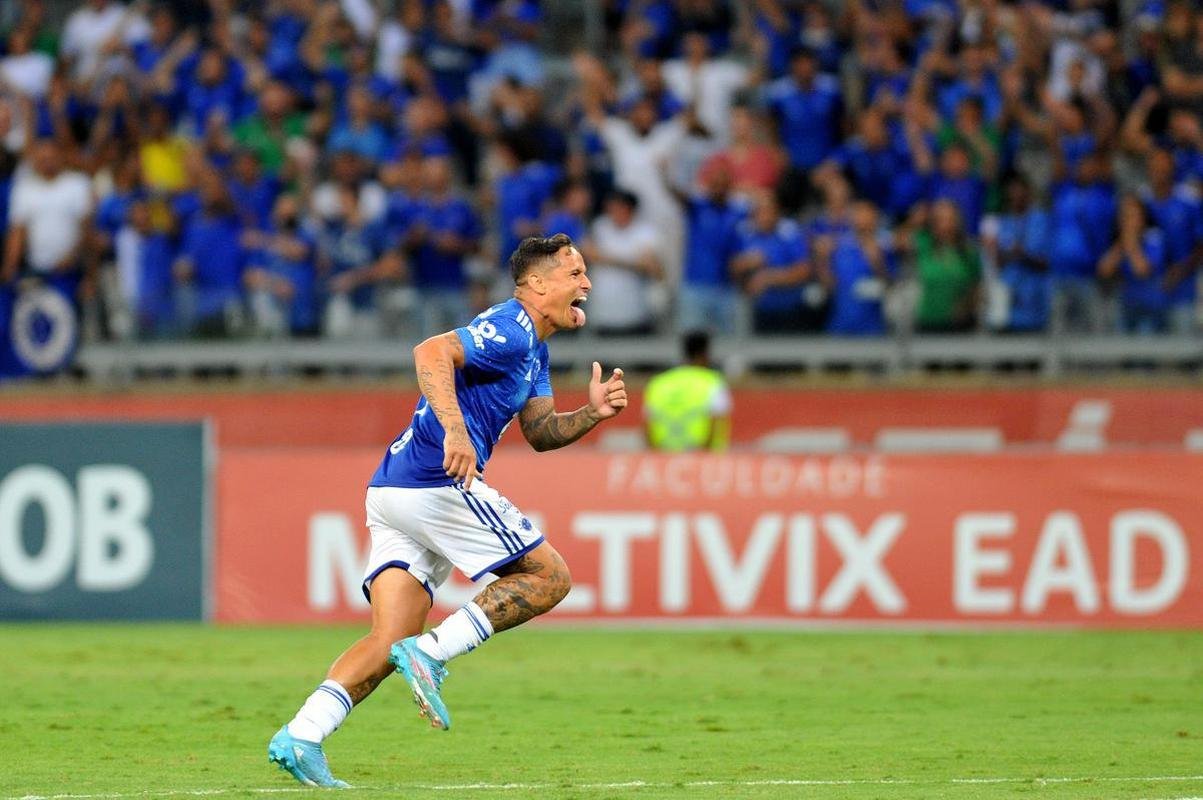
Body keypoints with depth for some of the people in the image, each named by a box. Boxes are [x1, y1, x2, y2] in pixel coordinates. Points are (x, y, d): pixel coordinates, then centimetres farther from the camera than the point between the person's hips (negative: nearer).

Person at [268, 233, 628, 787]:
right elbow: (431, 352, -24)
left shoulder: (532, 347, 24)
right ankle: (430, 653, -12)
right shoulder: (509, 330, -9)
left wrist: (593, 413, 6)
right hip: (436, 485, -10)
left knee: (392, 639, 2)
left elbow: (540, 433, 24)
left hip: (392, 491, 10)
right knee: (549, 576, -2)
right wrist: (455, 431, -35)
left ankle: (300, 736, -12)